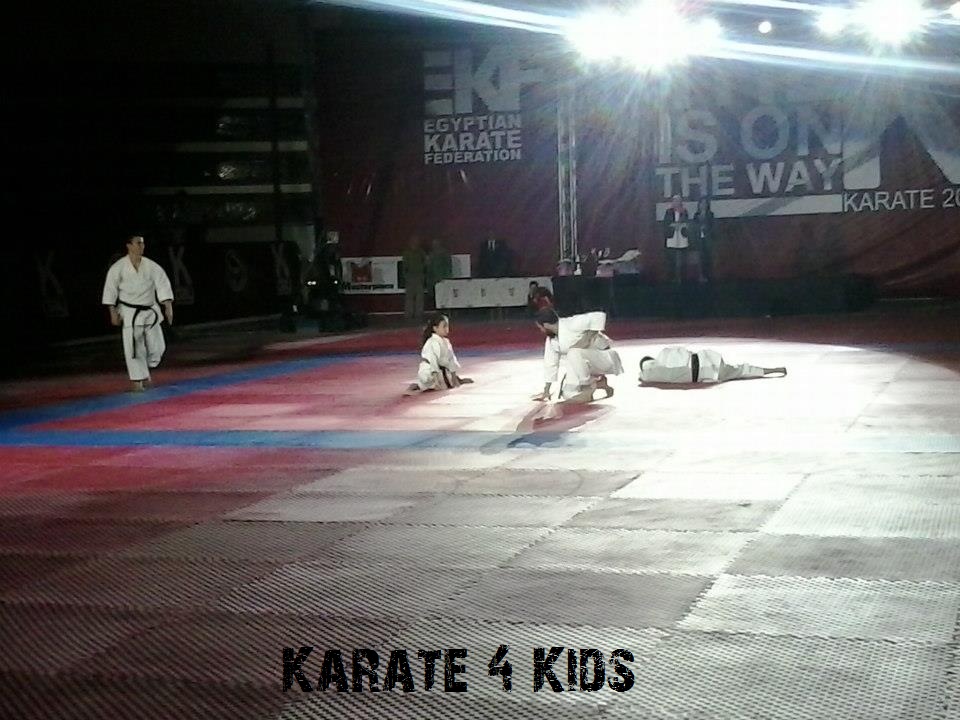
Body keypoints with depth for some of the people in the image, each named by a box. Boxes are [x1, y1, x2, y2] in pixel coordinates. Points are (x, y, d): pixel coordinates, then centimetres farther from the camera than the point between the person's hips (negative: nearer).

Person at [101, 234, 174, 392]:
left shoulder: (151, 266, -5)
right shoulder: (118, 267, -9)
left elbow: (163, 285, -8)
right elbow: (110, 290, -5)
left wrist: (168, 307, -18)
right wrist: (113, 312, -9)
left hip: (150, 312, 3)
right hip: (130, 313, -3)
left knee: (157, 346, 4)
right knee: (133, 348, -5)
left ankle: (145, 371, 31)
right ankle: (137, 380, 7)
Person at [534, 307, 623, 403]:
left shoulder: (572, 324, -23)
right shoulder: (551, 340, 3)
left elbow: (599, 316, -31)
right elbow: (550, 364, 10)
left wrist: (589, 339, -29)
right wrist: (546, 392, 13)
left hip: (604, 358, -8)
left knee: (574, 353, -34)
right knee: (568, 394, -8)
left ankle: (590, 387, -16)